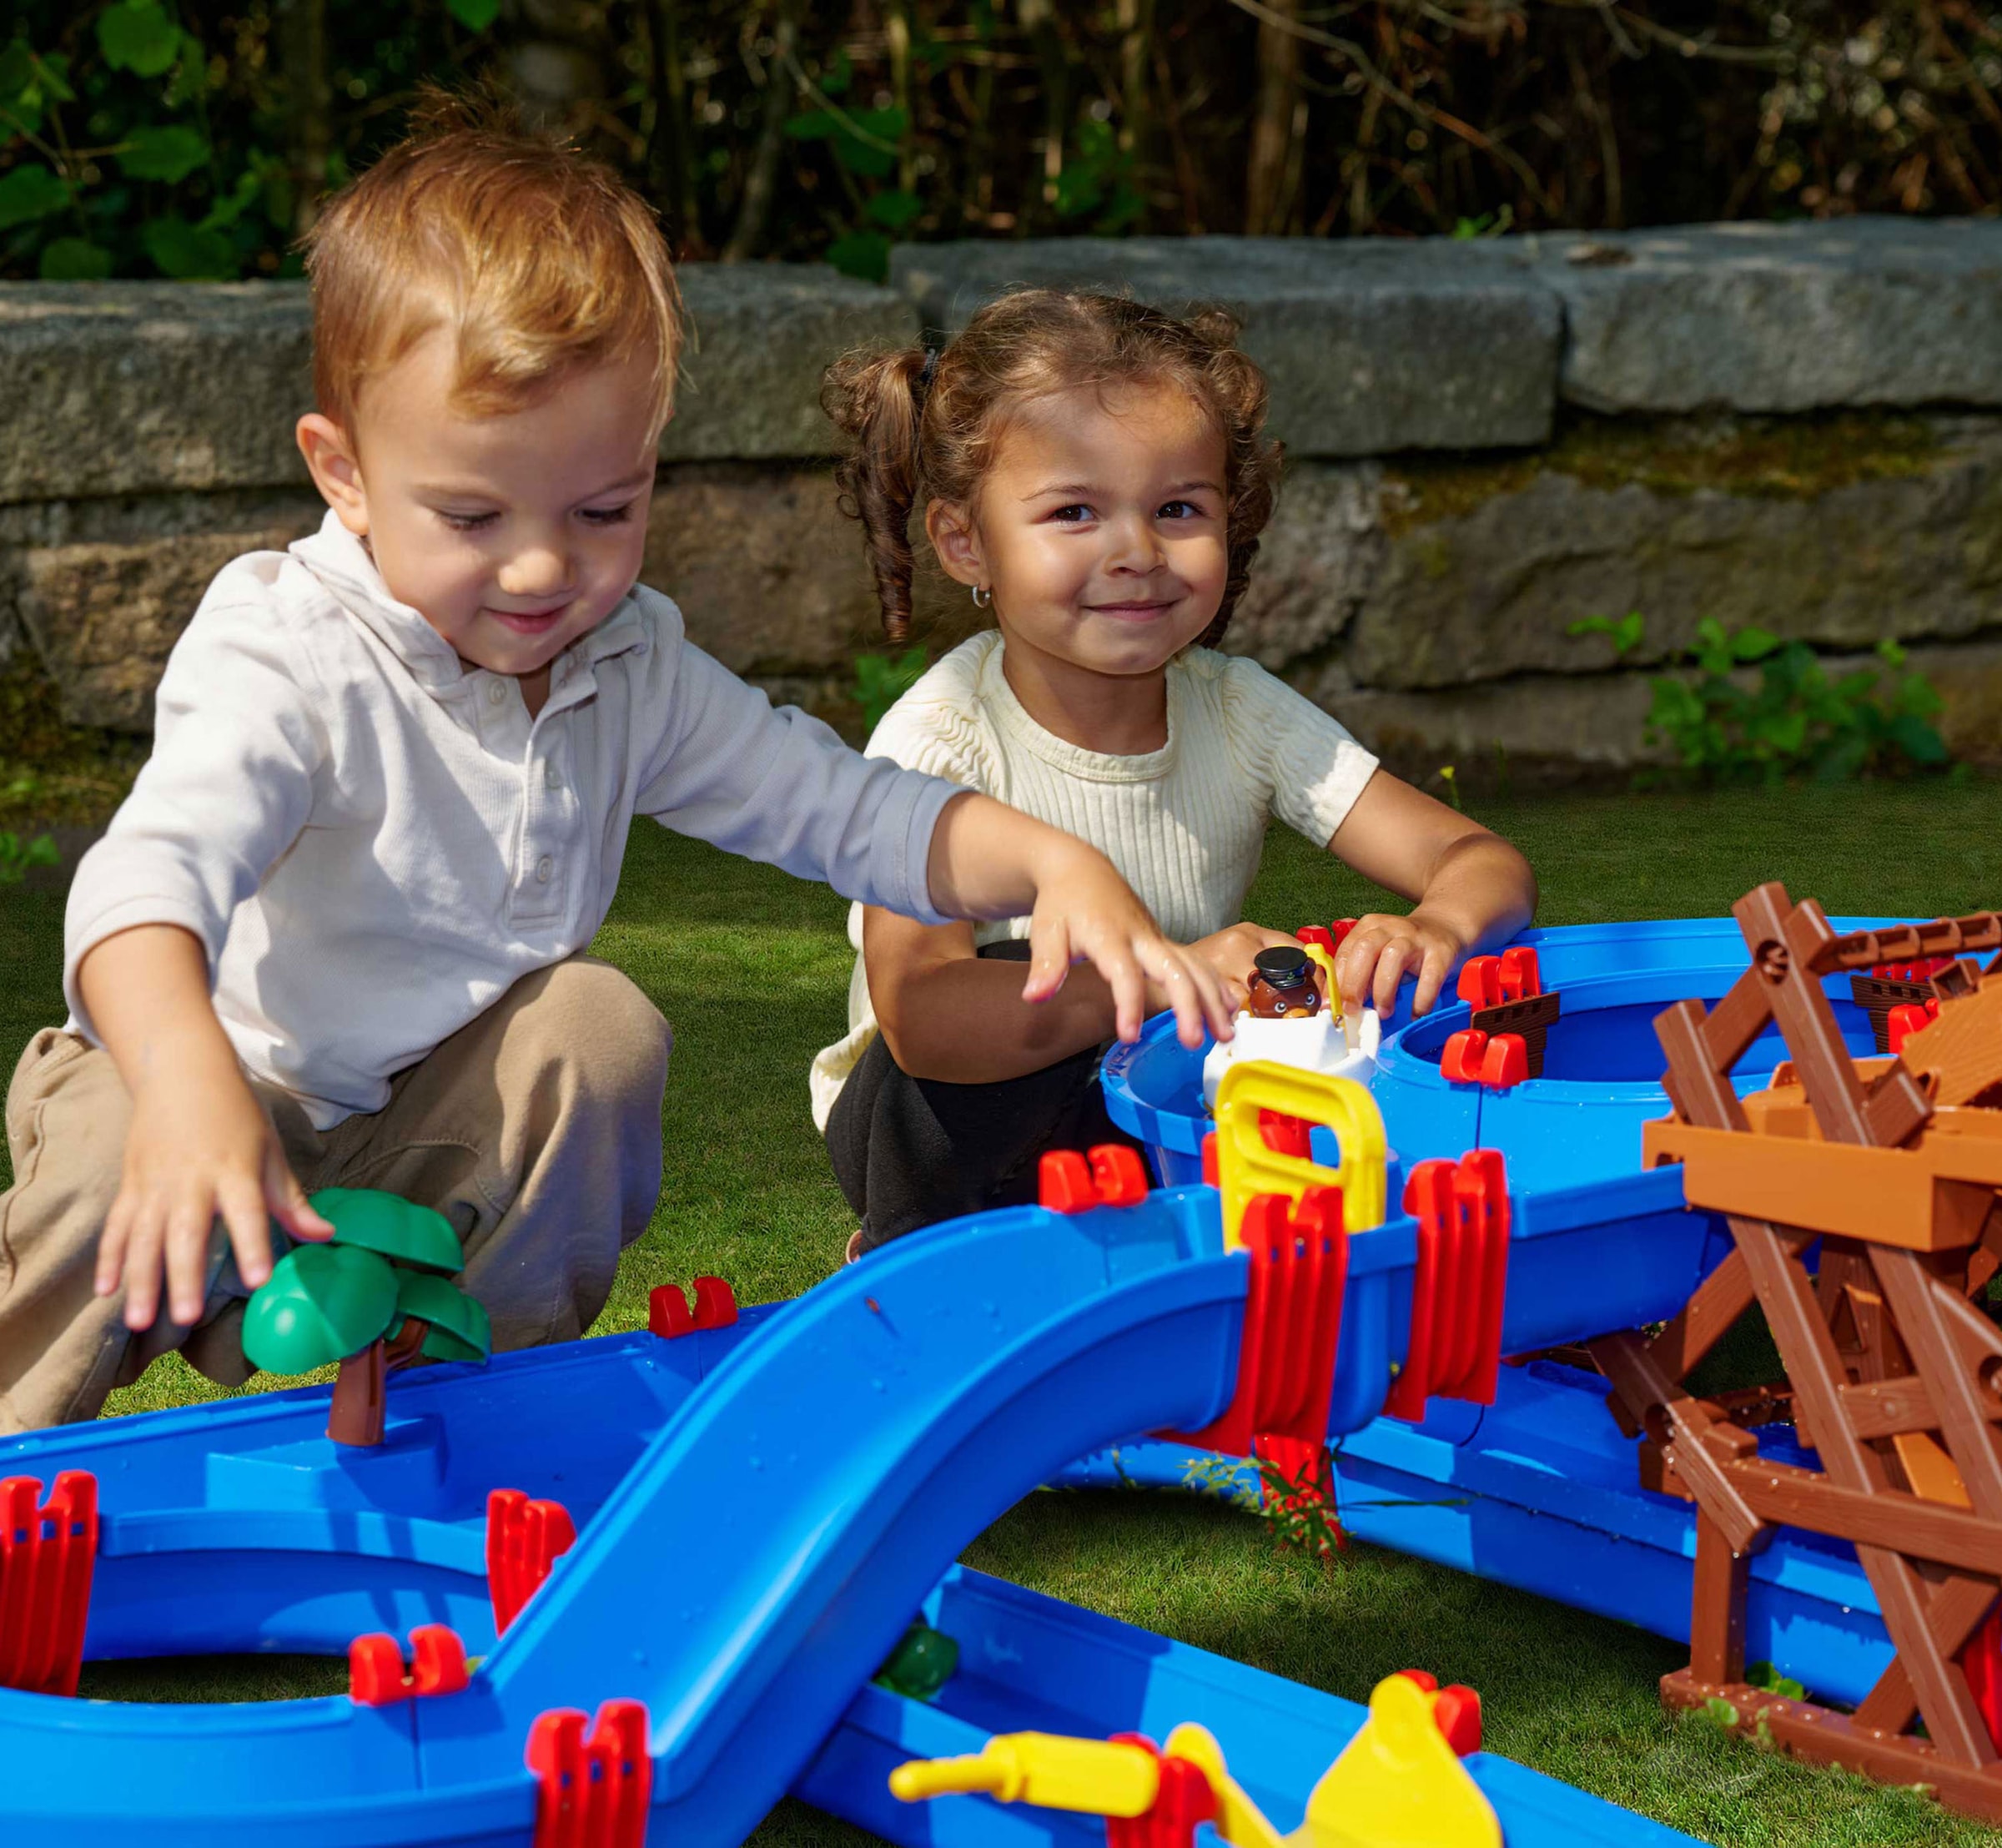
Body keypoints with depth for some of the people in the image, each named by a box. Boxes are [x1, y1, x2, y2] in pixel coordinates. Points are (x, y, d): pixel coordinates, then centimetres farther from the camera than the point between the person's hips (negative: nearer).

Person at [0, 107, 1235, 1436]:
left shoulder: (633, 667, -3)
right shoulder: (288, 654, -24)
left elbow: (848, 809, 2)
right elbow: (155, 867, -40)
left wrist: (1057, 862, -18)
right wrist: (187, 1079, -62)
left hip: (456, 1150, 5)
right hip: (230, 1093, -4)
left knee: (600, 1026, -21)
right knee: (118, 1164, -35)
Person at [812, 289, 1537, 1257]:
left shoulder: (1240, 714, -10)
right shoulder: (942, 740, -23)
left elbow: (1483, 862, -14)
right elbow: (920, 1015, -38)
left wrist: (1440, 926, -39)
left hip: (1168, 1119, 4)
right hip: (943, 1138, -4)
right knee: (1018, 986, -34)